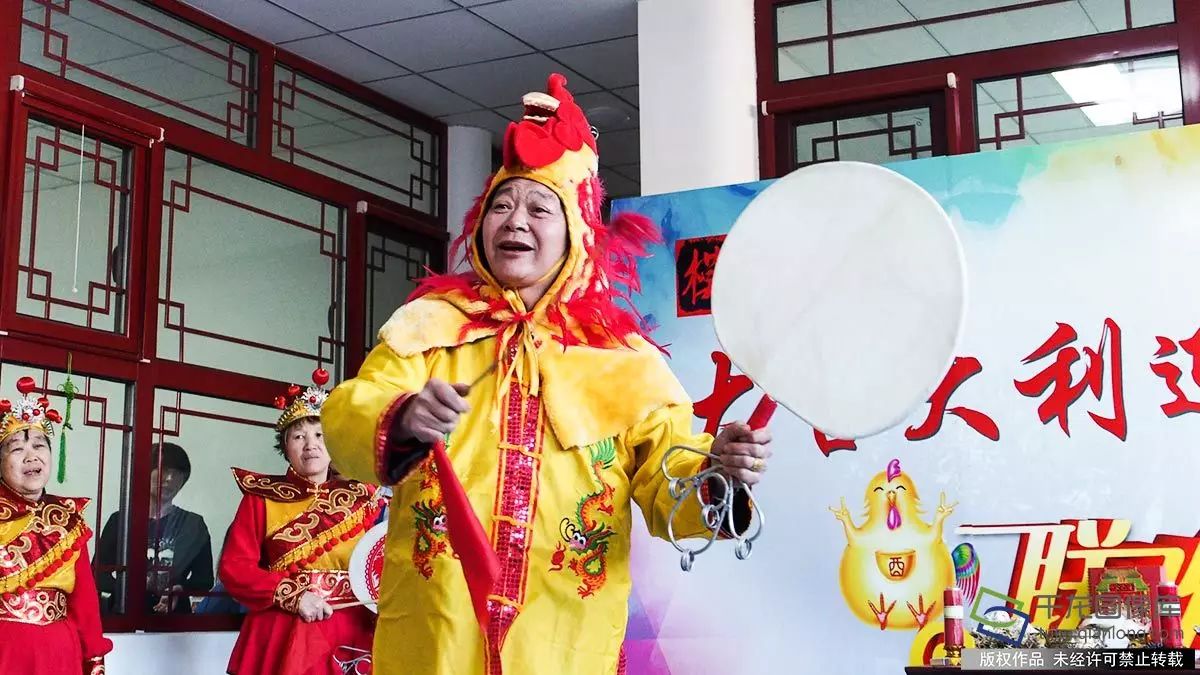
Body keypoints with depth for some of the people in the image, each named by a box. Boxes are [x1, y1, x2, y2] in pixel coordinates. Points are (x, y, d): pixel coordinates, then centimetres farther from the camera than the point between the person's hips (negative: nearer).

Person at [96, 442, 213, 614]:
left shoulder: (193, 525, 12)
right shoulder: (120, 520, 10)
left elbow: (205, 578, 11)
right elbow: (99, 576, 7)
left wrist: (180, 591, -8)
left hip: (174, 617, 0)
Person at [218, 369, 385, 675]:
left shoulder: (362, 498, 11)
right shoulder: (262, 498, 8)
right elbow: (233, 567, 0)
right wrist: (292, 595, -10)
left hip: (352, 631, 1)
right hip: (283, 632, -1)